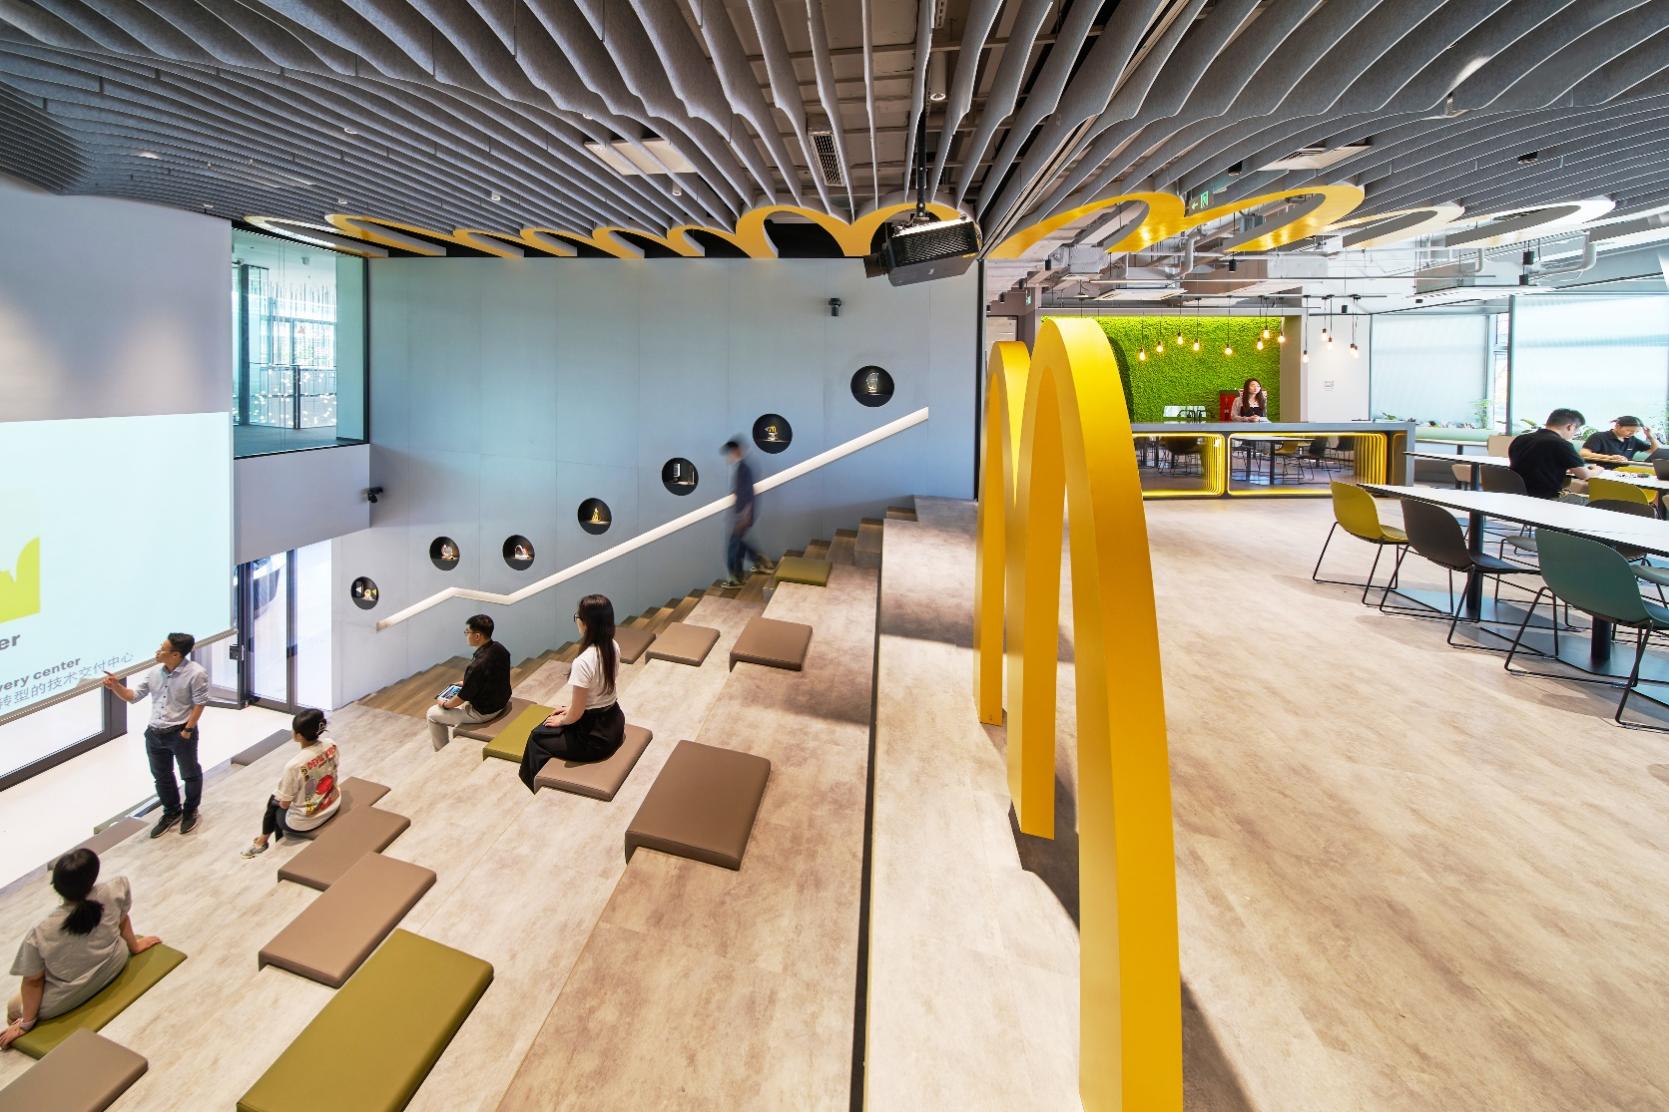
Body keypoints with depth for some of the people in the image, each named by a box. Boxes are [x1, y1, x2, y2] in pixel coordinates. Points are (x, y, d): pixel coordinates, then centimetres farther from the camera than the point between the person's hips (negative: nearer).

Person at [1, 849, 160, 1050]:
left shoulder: (41, 934, -34)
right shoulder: (114, 891, -29)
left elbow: (33, 982, -18)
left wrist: (26, 1023, 0)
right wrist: (134, 945, 14)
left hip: (65, 1001, -2)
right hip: (115, 965, 2)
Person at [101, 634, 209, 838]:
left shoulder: (196, 673, -19)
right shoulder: (154, 672, 0)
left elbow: (200, 703, -16)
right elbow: (133, 696, 7)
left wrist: (188, 730, -17)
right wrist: (116, 686, -11)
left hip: (180, 733, -6)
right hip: (155, 733, 6)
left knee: (190, 774, 12)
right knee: (161, 776, 19)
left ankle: (190, 811, 34)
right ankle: (172, 812, 39)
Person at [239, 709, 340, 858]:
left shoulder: (294, 765, -31)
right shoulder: (331, 745, -14)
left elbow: (285, 804, -17)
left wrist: (279, 799, 7)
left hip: (305, 821, -5)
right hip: (332, 806, 5)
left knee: (274, 803, 24)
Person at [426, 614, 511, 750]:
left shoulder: (477, 666, -34)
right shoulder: (499, 649, -9)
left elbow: (463, 697, -21)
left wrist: (445, 704, -2)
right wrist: (467, 682, 16)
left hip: (484, 712, -8)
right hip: (501, 702, 8)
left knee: (433, 714, 11)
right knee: (453, 698, 32)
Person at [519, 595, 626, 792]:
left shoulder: (583, 662, -31)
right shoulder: (613, 647, -6)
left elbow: (577, 713, -21)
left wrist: (561, 720, 0)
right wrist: (569, 708, 15)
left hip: (594, 736, -7)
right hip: (613, 722, 8)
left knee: (537, 738, 19)